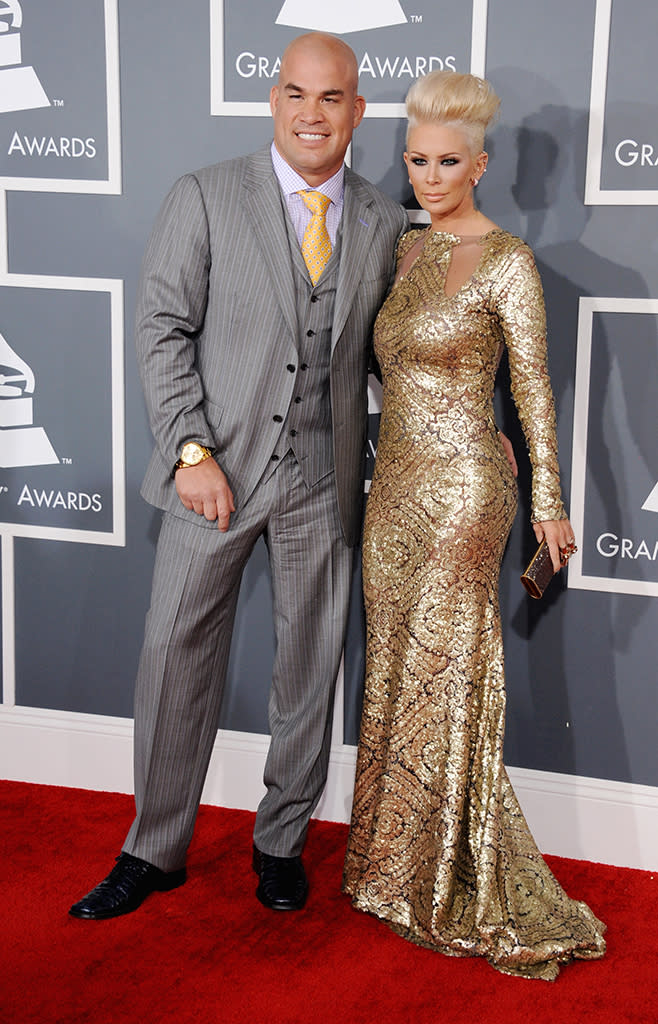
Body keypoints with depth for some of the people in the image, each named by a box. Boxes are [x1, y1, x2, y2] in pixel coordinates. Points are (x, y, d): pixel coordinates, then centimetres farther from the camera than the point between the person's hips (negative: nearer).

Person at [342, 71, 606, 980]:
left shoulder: (505, 260, -8)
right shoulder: (404, 252, 12)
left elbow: (532, 386, -8)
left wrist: (547, 499, -10)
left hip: (461, 485, -7)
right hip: (395, 484, 7)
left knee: (444, 674, -1)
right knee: (399, 671, 11)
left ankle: (460, 889, 13)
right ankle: (403, 866, 23)